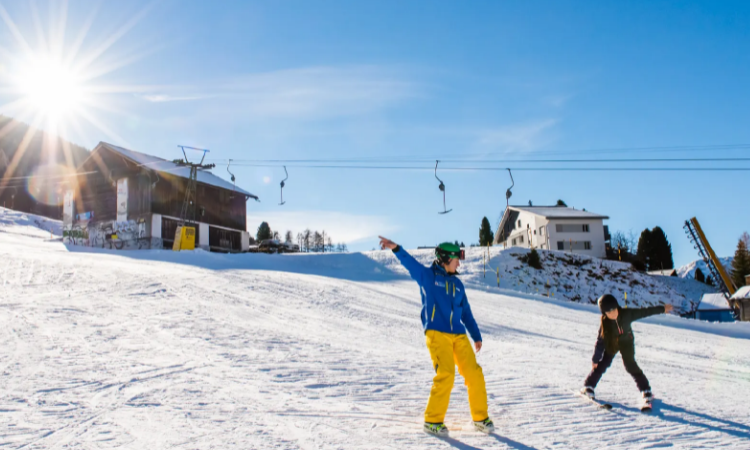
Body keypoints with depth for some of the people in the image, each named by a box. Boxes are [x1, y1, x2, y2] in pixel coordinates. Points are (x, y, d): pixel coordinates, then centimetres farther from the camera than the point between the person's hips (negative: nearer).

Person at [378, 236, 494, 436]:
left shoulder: (457, 284, 19)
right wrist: (396, 248, -28)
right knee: (446, 375, -17)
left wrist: (476, 336, 17)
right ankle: (433, 420, 0)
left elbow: (466, 313, 21)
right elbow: (409, 262, -11)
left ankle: (481, 418, 16)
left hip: (459, 335, 5)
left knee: (474, 374, -1)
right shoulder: (427, 275, 5)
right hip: (437, 334, -5)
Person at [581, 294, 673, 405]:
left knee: (630, 365, -12)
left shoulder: (626, 314, -24)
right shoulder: (605, 323, -24)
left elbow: (644, 312, -14)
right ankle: (588, 387, 8)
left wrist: (662, 309, -12)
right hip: (611, 344, 0)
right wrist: (595, 359, -14)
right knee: (602, 364, -5)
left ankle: (646, 391, -2)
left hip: (626, 342, 0)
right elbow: (600, 342, -18)